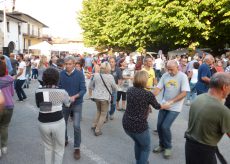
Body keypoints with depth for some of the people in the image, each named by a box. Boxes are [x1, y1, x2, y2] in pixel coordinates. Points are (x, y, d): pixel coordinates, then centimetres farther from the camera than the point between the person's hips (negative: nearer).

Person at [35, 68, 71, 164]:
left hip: (43, 123, 3)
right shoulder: (62, 92, -10)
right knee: (59, 148, 18)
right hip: (58, 123, -2)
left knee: (48, 147, 25)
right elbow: (68, 104, 10)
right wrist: (71, 99, 31)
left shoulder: (38, 92, -5)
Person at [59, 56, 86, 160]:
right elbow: (59, 87, 0)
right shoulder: (61, 74, -7)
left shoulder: (79, 74, -14)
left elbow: (83, 89, -15)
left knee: (76, 126, -6)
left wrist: (74, 97, -30)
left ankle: (77, 147, 12)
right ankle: (64, 140, 43)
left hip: (77, 104, -3)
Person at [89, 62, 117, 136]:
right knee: (103, 114, 12)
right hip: (105, 97, -4)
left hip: (96, 96, 4)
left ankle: (94, 125, 28)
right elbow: (115, 88, -3)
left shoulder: (96, 75, -4)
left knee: (98, 111, 27)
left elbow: (90, 86, 5)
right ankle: (97, 130, 13)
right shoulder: (110, 77, -15)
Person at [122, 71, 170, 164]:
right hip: (139, 126, -6)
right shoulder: (148, 94, -14)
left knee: (137, 142, 33)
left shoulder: (129, 90, 1)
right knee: (146, 148, 21)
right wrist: (166, 106, 26)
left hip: (126, 124, 6)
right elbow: (157, 106, 5)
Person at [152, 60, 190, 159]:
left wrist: (171, 101, -27)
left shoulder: (183, 76, -13)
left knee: (165, 126, -10)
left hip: (175, 107, -5)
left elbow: (184, 93, -18)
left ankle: (168, 147, 14)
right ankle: (162, 145, 30)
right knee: (159, 126, 6)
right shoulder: (165, 75, -1)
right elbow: (158, 88, -1)